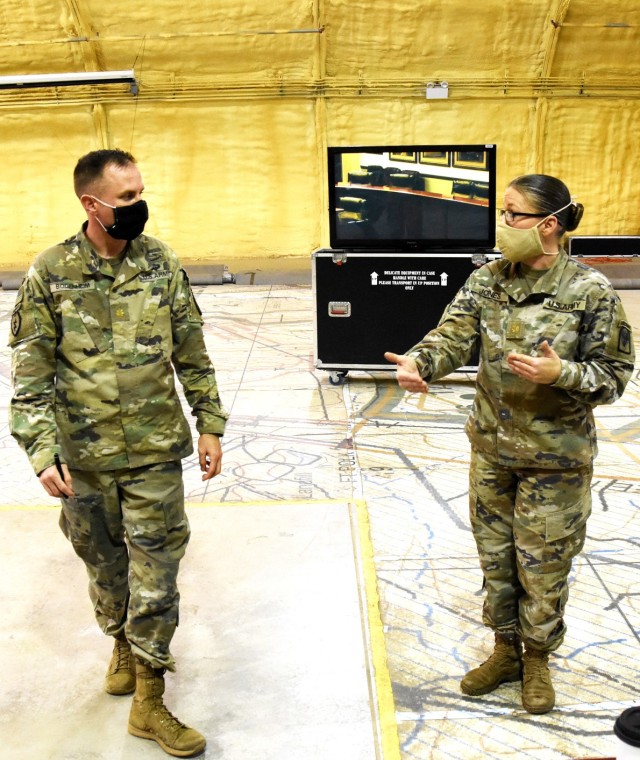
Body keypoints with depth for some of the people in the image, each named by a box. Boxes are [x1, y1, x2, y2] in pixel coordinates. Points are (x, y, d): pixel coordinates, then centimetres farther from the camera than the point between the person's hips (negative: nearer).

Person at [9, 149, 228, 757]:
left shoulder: (162, 263, -2)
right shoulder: (49, 273, -7)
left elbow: (192, 354, 5)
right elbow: (30, 375, -5)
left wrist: (210, 424, 3)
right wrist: (42, 452, -12)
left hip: (156, 453, 0)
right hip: (84, 456, 0)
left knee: (155, 569, 3)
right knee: (104, 565, 18)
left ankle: (148, 701, 18)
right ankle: (124, 645, 46)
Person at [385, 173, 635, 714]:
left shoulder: (590, 291, -14)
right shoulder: (488, 280, -2)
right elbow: (453, 337, -13)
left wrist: (561, 373, -28)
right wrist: (420, 364, -33)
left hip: (555, 457, -4)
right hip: (491, 447, 4)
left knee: (543, 565, 11)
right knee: (496, 558, 18)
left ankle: (538, 660, 37)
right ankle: (506, 650, 41)